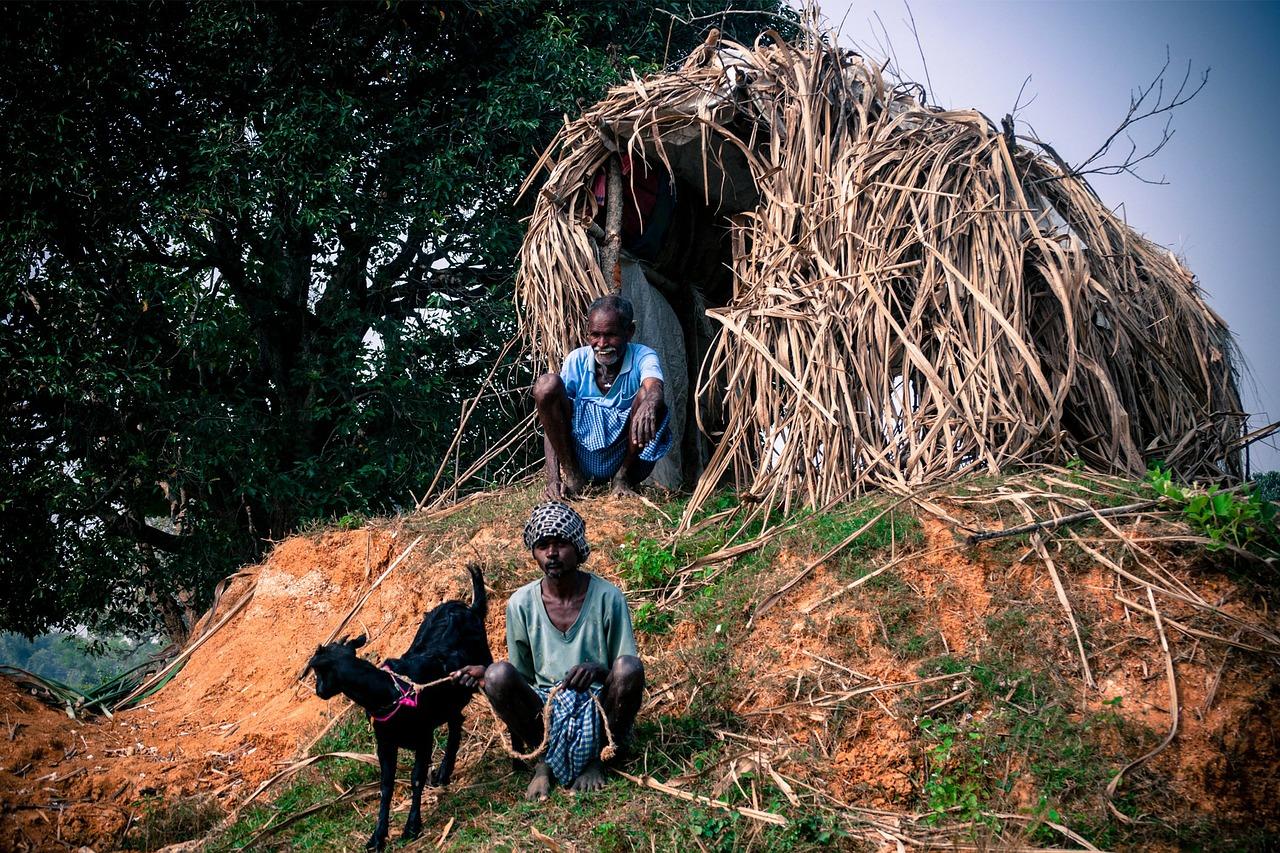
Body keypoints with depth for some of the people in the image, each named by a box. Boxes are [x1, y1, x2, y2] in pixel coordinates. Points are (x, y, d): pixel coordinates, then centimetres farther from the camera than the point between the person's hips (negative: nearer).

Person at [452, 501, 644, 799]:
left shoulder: (607, 597, -7)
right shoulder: (521, 603, -2)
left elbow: (628, 674, -4)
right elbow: (522, 675, 7)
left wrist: (600, 672, -27)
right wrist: (486, 674, -14)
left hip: (599, 711, -1)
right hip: (544, 712, 1)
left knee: (629, 666, -31)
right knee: (499, 674, -27)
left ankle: (595, 758, -6)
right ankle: (543, 761, -4)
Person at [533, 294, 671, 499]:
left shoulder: (642, 357, -9)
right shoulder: (578, 360, -5)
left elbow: (655, 389, -34)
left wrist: (648, 405, -61)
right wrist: (552, 479, -23)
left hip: (626, 457, -1)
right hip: (582, 457, 1)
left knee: (647, 396, -28)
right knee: (547, 384, -19)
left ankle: (623, 477, -7)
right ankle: (572, 476, -8)